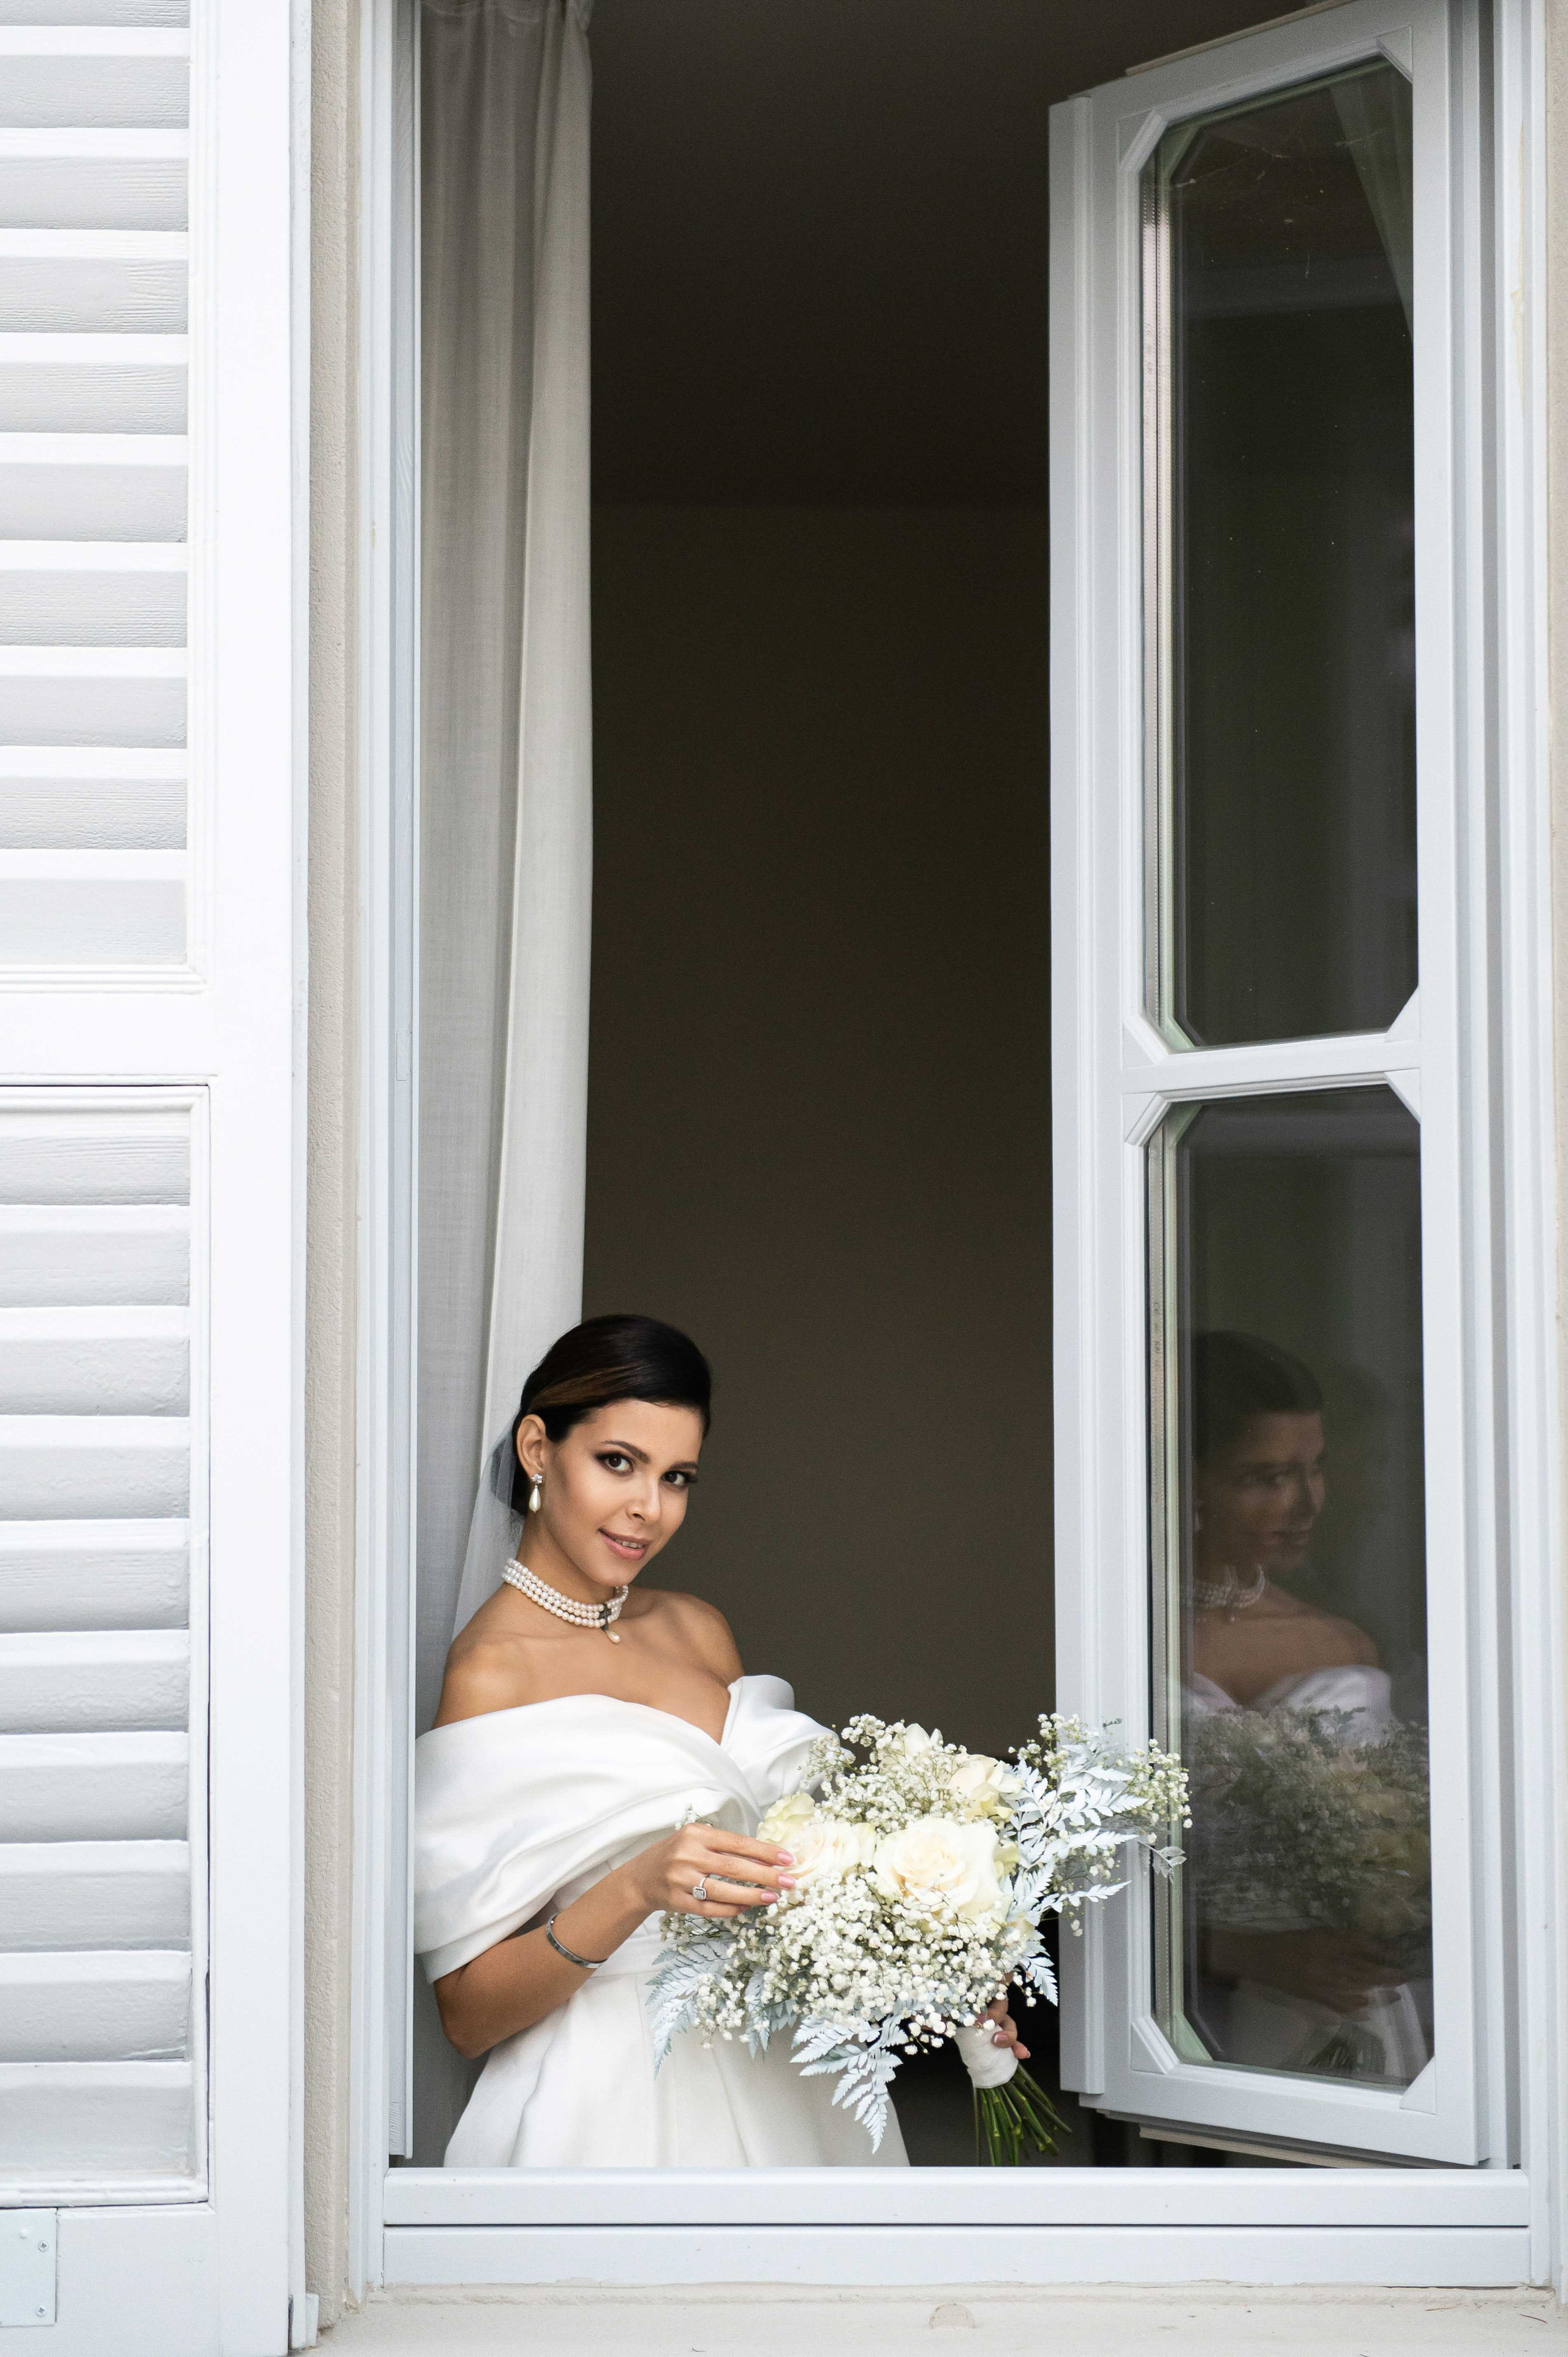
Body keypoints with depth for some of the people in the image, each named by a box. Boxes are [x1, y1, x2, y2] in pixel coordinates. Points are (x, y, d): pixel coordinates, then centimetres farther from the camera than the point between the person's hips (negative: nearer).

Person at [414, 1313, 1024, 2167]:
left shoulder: (698, 1629, 10)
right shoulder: (490, 1672, -13)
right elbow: (467, 2013, -15)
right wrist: (636, 1889, -28)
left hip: (778, 2081, 7)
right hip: (618, 2104, -6)